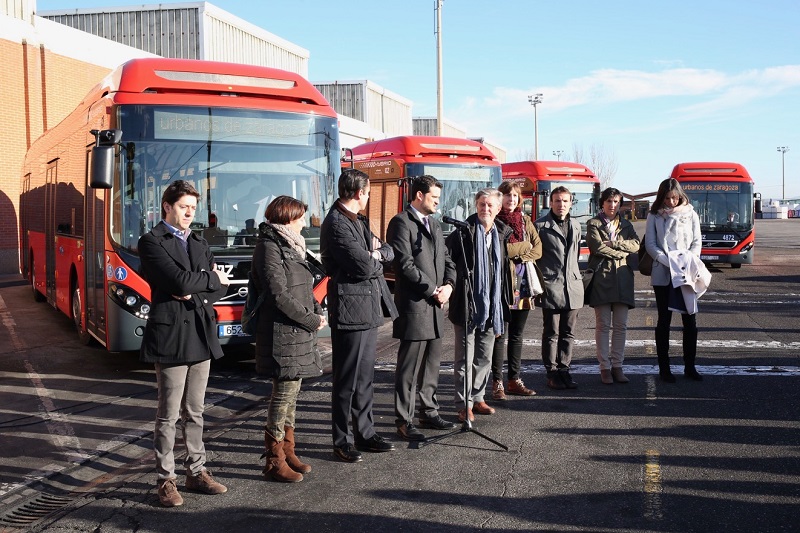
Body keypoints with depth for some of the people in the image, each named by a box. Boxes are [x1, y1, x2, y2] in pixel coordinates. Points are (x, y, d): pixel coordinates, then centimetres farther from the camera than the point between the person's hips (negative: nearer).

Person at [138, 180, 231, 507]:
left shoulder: (199, 244, 16)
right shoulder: (152, 242, -6)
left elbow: (221, 287, 8)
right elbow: (180, 281, -19)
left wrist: (194, 295, -10)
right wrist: (211, 278, -3)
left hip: (201, 335, 6)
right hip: (170, 336, -6)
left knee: (195, 412, 14)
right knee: (169, 415, 1)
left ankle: (196, 471, 23)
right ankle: (166, 480, 11)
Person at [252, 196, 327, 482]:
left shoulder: (290, 245, 17)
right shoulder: (270, 247, -13)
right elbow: (279, 295, -19)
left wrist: (317, 311, 4)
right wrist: (311, 320, -13)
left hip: (299, 332, 10)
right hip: (282, 333, -10)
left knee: (291, 392, 15)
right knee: (283, 394, -4)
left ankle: (287, 451, 25)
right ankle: (275, 461, 5)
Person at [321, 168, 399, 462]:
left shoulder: (358, 220, 15)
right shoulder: (337, 223, -16)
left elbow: (388, 251, 14)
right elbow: (364, 267, -22)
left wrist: (375, 253, -8)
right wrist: (376, 258, -1)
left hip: (368, 309, 10)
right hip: (350, 309, -9)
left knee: (365, 377, 16)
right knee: (347, 380, 0)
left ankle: (365, 433, 26)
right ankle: (342, 440, 11)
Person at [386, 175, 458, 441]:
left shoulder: (434, 224, 18)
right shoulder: (401, 222, -9)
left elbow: (446, 259, 18)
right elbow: (405, 264, -16)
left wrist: (448, 285, 0)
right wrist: (433, 290, -13)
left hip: (435, 305, 8)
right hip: (414, 306, -8)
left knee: (432, 364, 14)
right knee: (409, 368, -2)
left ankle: (429, 412, 26)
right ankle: (404, 421, 6)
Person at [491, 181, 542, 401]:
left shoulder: (524, 220, 15)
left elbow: (538, 248, 8)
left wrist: (516, 252, -9)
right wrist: (524, 246, -6)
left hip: (523, 283, 6)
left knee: (517, 335, 12)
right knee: (501, 335, -3)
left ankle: (514, 380, 20)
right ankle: (497, 382, 3)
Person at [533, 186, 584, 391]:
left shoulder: (576, 226, 15)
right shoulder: (540, 225, -1)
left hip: (573, 285, 5)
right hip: (551, 286, -5)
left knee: (568, 333, 8)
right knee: (551, 333, 1)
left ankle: (564, 370, 17)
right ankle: (552, 372, 10)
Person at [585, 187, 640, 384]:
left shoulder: (626, 225, 18)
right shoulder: (594, 224, 6)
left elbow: (635, 245, 1)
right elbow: (597, 246, -11)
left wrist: (613, 243, -10)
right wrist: (622, 251, -4)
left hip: (622, 278, 4)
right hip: (601, 277, -4)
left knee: (621, 325, 3)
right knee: (603, 325, -2)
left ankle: (617, 366, 9)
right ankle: (605, 367, 2)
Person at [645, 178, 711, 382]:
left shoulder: (690, 214, 8)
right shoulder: (654, 216, 4)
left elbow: (697, 242, 7)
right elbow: (650, 245, 0)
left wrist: (688, 260, -11)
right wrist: (668, 261, -14)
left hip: (686, 274, 2)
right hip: (662, 275, -1)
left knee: (690, 320, 2)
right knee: (664, 321, 3)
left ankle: (689, 367, 12)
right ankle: (664, 368, 9)